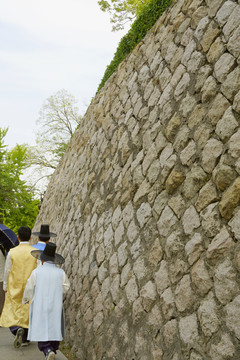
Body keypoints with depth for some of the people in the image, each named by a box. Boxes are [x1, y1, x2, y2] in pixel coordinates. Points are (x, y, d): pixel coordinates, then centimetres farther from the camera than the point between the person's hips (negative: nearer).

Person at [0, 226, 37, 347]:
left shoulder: (12, 252, -8)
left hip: (15, 288, -1)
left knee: (11, 312, 10)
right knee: (28, 312, 13)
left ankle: (17, 329, -16)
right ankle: (25, 339, 20)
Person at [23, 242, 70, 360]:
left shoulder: (36, 272, -9)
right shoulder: (60, 273, -5)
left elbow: (29, 288, 0)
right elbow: (66, 286, 6)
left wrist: (25, 300, 18)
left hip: (40, 307, -2)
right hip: (56, 306, 2)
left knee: (41, 330, 2)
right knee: (54, 328, 14)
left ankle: (48, 350, -16)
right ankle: (53, 349, 20)